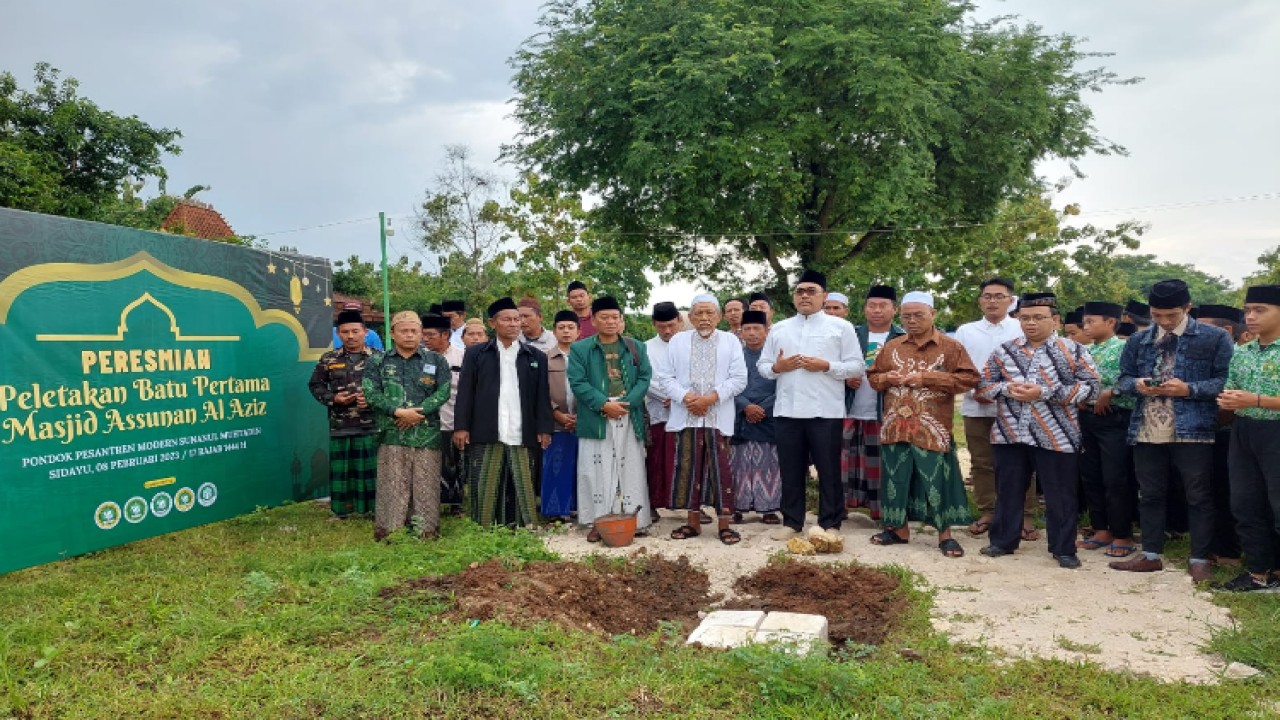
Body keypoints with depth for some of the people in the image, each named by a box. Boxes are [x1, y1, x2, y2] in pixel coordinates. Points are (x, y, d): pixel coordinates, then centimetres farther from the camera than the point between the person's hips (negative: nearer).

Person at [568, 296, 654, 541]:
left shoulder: (636, 347, 10)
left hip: (629, 416, 2)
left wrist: (627, 403, -12)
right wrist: (604, 404, -16)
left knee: (631, 469, 6)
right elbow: (578, 383, -5)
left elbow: (644, 378, 3)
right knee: (597, 470, 1)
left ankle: (636, 520, 14)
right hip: (596, 418, -2)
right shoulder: (579, 349, 3)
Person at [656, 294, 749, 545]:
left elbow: (739, 379, -1)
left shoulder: (731, 341, 6)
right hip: (686, 417, 1)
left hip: (718, 418, -1)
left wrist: (711, 397, -12)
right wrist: (685, 397, -12)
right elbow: (664, 376, 4)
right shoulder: (677, 341, 9)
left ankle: (724, 524, 8)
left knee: (721, 470, -1)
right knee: (689, 469, 5)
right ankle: (693, 522, 17)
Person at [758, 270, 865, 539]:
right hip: (787, 411, 3)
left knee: (828, 470, 3)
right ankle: (791, 522, 19)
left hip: (825, 411, -3)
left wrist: (826, 366, -14)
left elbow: (857, 366, -1)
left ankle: (830, 524, 14)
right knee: (790, 469, 9)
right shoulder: (779, 329, 14)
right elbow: (762, 365, 14)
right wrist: (777, 367, -7)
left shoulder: (840, 327, 4)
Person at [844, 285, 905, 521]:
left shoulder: (903, 338, 0)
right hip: (851, 412, 3)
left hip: (885, 414, -2)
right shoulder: (852, 334, 9)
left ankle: (883, 513, 12)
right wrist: (846, 378, -8)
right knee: (847, 462, 7)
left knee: (882, 464, 4)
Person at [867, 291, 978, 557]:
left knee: (937, 480, -1)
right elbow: (873, 377, 18)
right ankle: (899, 529, 23)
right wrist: (888, 378, -6)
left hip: (932, 429, -4)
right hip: (895, 426, 4)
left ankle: (945, 534, 12)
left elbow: (969, 379, -8)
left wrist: (927, 378, -15)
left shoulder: (951, 347, 0)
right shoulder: (891, 347, 12)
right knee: (896, 478, 10)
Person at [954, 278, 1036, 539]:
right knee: (981, 463, 8)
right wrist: (974, 391, -9)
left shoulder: (1022, 329, 3)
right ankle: (986, 512, 19)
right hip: (976, 407, 2)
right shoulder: (965, 331, 10)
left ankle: (1025, 516, 11)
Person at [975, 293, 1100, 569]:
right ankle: (1003, 541, 26)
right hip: (1010, 434, 3)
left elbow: (1090, 386, -8)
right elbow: (983, 385, 10)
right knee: (1008, 491, 13)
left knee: (1060, 495, 5)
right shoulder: (1004, 351, 7)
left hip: (1055, 437, -3)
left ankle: (1063, 549, 18)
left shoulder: (1073, 350, -2)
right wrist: (1007, 388, -12)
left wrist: (1044, 392, -17)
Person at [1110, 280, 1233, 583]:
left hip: (1192, 429, -4)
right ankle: (1151, 555, 22)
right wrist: (1137, 384, -8)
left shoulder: (1215, 338, -1)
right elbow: (1122, 378, 14)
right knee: (1150, 494, 11)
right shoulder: (1138, 341, 11)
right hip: (1147, 430, 4)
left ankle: (1199, 560, 15)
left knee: (1198, 496, 4)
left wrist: (1188, 389, -18)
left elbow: (1225, 380, -5)